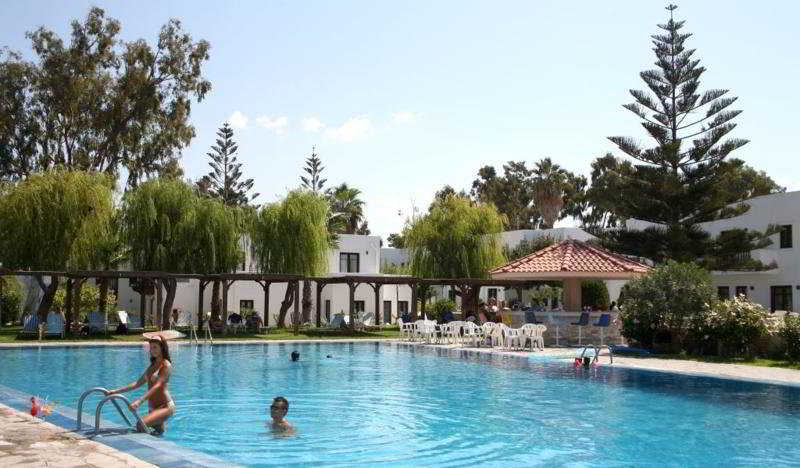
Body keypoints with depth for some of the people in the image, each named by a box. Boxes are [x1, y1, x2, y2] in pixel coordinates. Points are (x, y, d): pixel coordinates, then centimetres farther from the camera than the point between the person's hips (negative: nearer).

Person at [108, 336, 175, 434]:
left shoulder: (166, 365, -10)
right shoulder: (152, 365, 15)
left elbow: (157, 386, -23)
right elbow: (138, 383, 15)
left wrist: (139, 401, -34)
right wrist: (116, 391, 8)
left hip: (165, 406, -9)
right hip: (153, 407, 9)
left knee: (141, 425, -27)